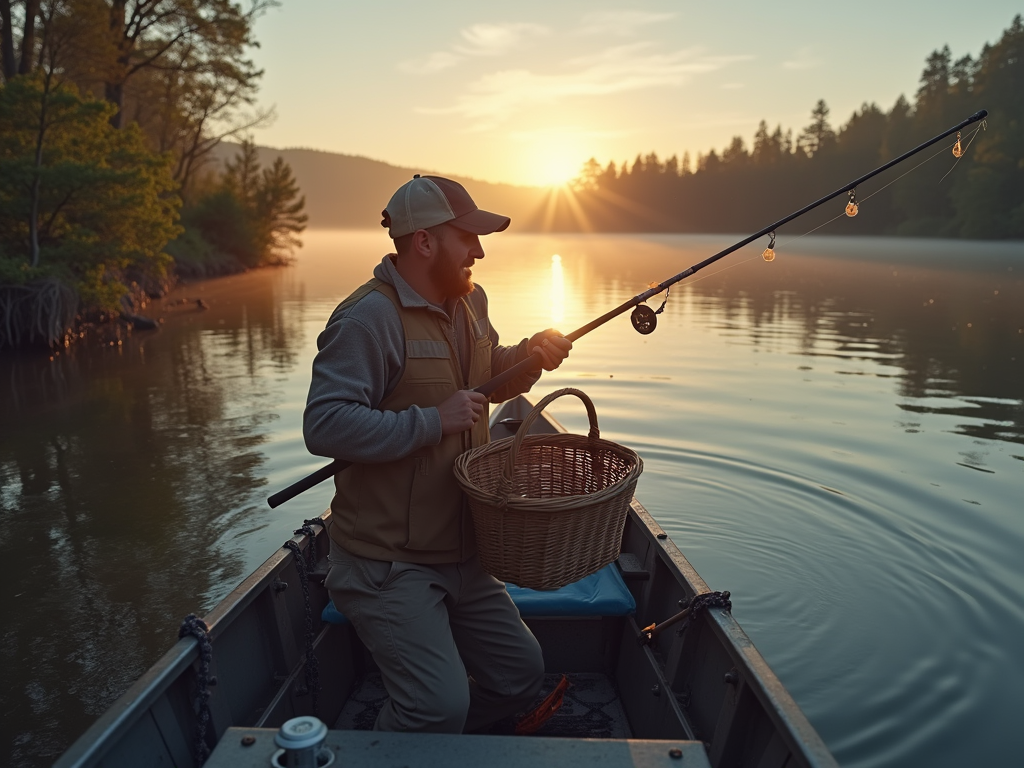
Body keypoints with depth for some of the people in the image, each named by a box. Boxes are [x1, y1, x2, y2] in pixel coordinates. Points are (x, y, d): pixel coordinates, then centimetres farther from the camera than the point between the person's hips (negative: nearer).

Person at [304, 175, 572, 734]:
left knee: (521, 675, 14)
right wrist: (433, 421, -26)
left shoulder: (470, 301, 9)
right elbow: (324, 426, -27)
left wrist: (530, 354, 1)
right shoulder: (368, 318, -20)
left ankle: (429, 743, 35)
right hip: (387, 563, -8)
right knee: (440, 708, -15)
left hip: (460, 555, 9)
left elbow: (492, 382, 21)